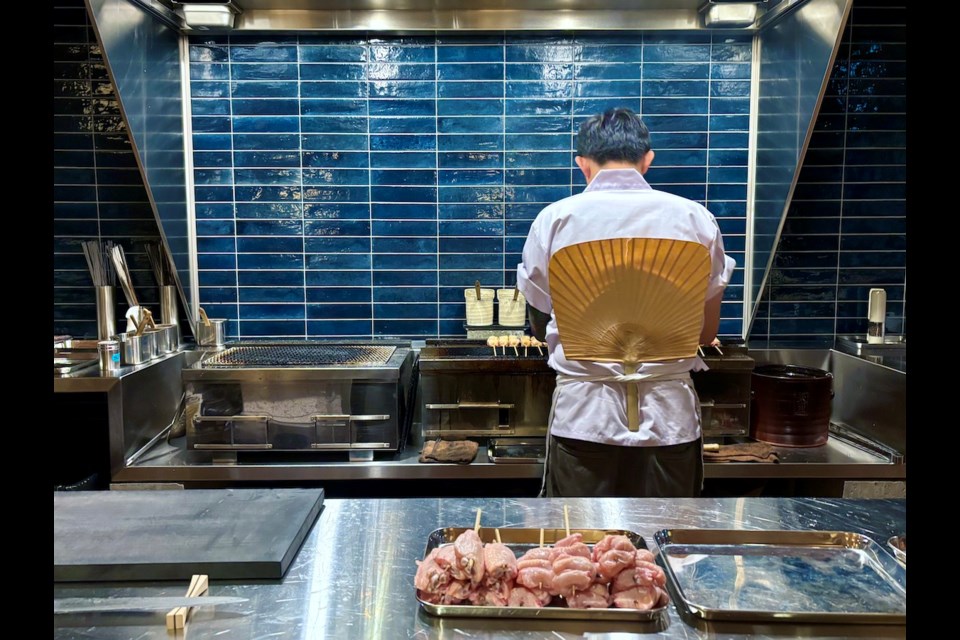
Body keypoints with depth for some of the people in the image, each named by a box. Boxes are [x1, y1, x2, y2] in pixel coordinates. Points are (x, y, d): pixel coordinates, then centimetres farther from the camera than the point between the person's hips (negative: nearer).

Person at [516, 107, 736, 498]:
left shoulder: (555, 218, -3)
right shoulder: (694, 218, -1)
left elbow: (539, 325, 7)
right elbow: (707, 332, 6)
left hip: (582, 413, -1)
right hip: (668, 413, 1)